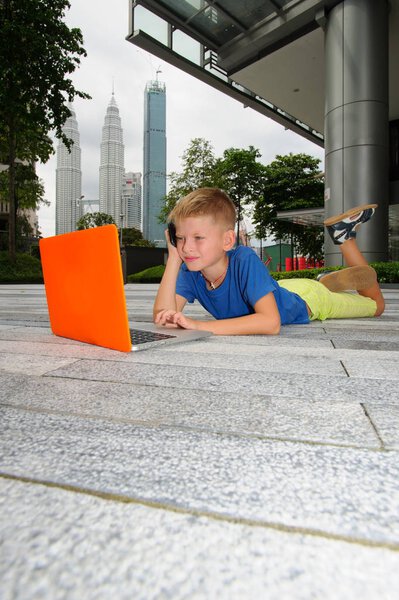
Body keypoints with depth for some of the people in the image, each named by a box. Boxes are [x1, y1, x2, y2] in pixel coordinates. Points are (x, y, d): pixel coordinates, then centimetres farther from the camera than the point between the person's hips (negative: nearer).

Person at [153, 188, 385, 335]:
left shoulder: (244, 260, -44)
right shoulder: (191, 271, -28)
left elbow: (271, 322, -53)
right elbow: (162, 316, -36)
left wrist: (200, 325, -57)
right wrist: (173, 258, -41)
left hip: (305, 299, -4)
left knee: (376, 304, 25)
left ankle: (346, 235, 29)